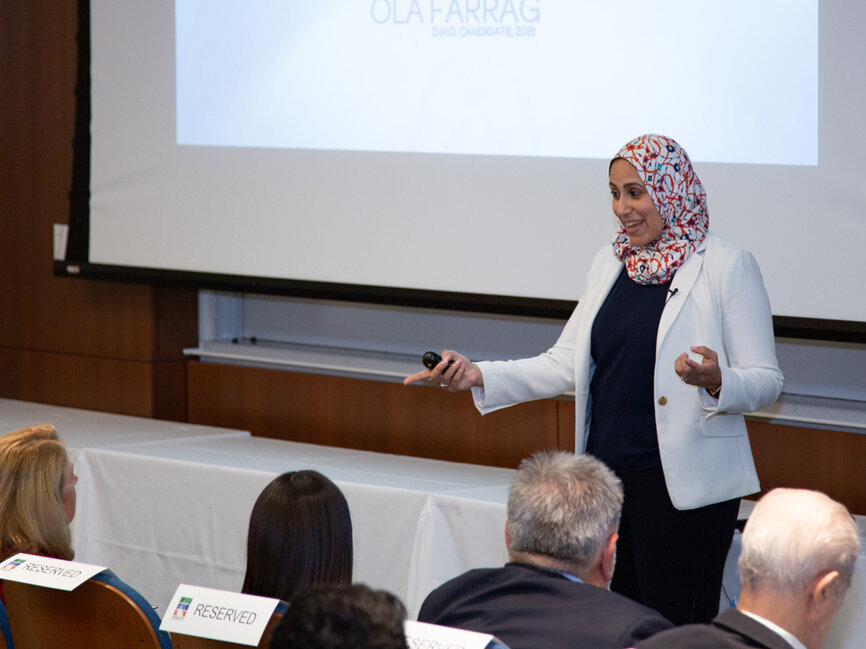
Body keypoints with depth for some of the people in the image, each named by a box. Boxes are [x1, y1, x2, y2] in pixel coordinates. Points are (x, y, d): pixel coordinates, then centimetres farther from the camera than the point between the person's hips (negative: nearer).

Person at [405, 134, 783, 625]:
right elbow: (567, 363, 13)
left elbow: (767, 381, -6)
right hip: (603, 474, 6)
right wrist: (478, 376, 2)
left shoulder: (728, 266, -5)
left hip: (683, 485, -6)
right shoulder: (611, 263, 14)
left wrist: (715, 382, -27)